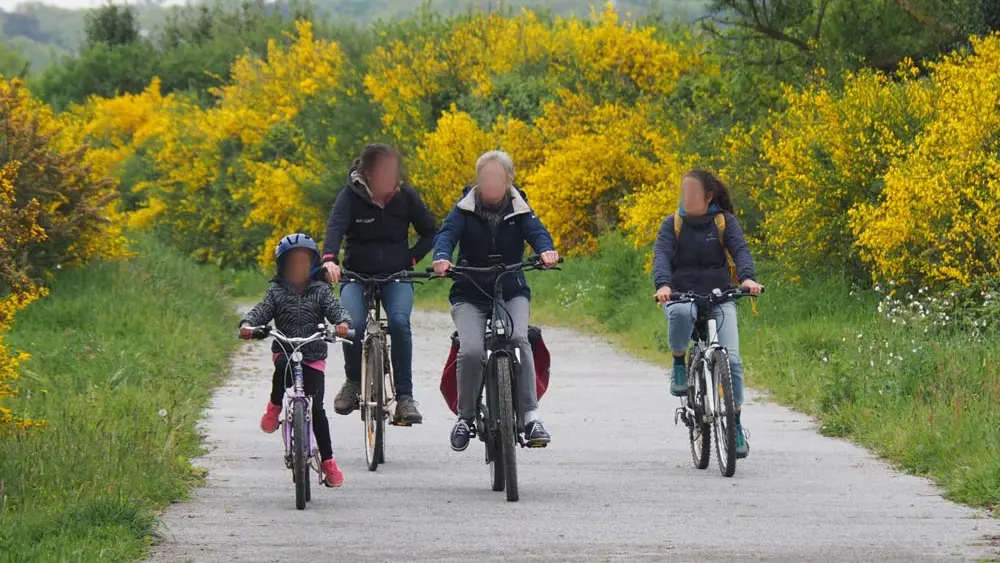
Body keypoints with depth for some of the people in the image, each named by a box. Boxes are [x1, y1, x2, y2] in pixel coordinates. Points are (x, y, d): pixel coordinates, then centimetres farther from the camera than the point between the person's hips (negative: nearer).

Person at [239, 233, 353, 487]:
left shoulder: (321, 291, 3)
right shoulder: (277, 292, 5)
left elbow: (335, 308, -9)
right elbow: (262, 310, -6)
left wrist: (343, 322, -32)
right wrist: (247, 323, -28)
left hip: (314, 358, 0)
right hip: (284, 351, 0)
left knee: (316, 408, -8)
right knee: (283, 366, -38)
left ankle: (328, 460, 2)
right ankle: (274, 406, -12)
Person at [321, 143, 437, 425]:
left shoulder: (406, 196, -3)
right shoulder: (351, 196, -9)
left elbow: (430, 233, 7)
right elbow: (335, 227, -25)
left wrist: (411, 258, -9)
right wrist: (329, 259, -44)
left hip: (396, 277, 1)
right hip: (357, 275, -1)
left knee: (399, 321, -28)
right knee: (353, 323, -28)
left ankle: (404, 396, -21)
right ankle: (354, 380, 1)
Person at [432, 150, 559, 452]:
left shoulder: (519, 210, 2)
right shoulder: (465, 209, 0)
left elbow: (536, 231, -15)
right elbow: (448, 232, -16)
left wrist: (546, 250, -40)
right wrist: (442, 257, -40)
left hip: (511, 293, 1)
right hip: (470, 295, 0)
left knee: (519, 339, -28)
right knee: (471, 351, -24)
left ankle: (530, 415, -25)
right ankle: (465, 417, -2)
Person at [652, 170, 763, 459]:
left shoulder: (725, 221, 5)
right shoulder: (672, 224, 5)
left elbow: (740, 250, -9)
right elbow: (662, 255, -10)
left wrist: (748, 277, -31)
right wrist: (663, 284, -31)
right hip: (682, 296, -1)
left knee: (730, 359, -16)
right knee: (681, 314, -40)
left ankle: (735, 424, -3)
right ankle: (679, 365, -12)